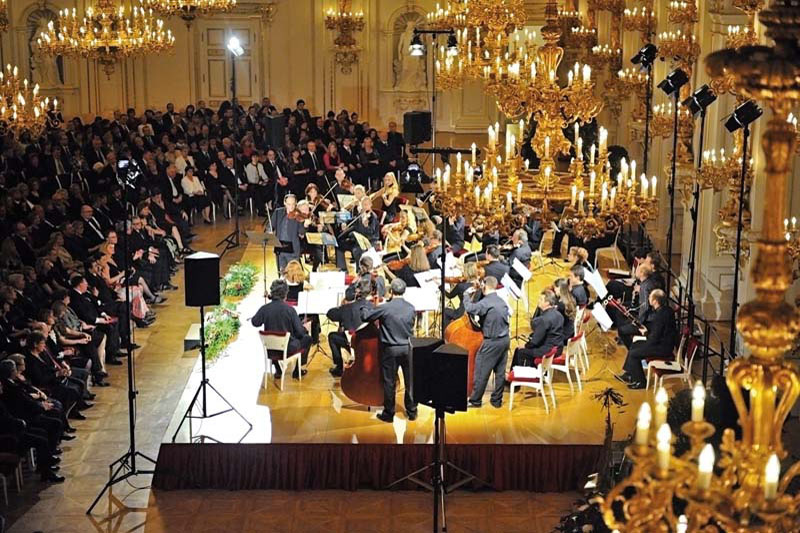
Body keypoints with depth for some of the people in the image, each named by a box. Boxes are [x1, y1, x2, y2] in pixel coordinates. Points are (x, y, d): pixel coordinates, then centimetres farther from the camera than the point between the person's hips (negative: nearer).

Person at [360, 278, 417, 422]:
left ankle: (389, 413, 15)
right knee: (410, 381, 13)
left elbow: (365, 316, -7)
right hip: (407, 348, 3)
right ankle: (412, 411, 22)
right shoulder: (411, 308, -3)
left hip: (390, 349, -3)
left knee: (389, 382, 6)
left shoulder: (384, 308, -16)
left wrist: (365, 307, 14)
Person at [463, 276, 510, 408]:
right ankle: (497, 400, 19)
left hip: (491, 342, -8)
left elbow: (470, 309, -28)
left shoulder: (486, 303, -18)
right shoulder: (502, 302, 8)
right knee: (500, 372, 12)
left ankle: (475, 400, 11)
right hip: (504, 339, 8)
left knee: (481, 372, 3)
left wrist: (467, 295, -10)